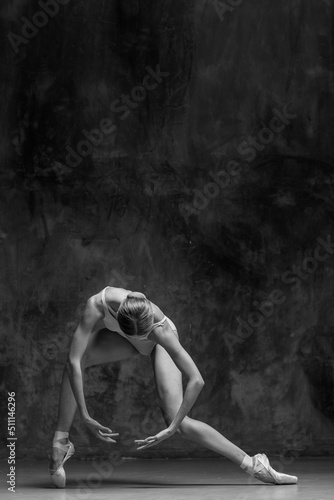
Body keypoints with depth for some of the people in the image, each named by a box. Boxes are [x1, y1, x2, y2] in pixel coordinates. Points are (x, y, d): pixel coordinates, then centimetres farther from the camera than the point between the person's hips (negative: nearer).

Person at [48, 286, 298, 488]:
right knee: (78, 358, -28)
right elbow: (74, 361, -40)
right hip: (119, 334, 3)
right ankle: (61, 442, -17)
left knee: (180, 422, -15)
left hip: (158, 341, -3)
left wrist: (172, 428, -36)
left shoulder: (160, 328, -42)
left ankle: (253, 465, -5)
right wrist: (85, 417, -40)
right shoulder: (98, 305, -41)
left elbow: (197, 380, -40)